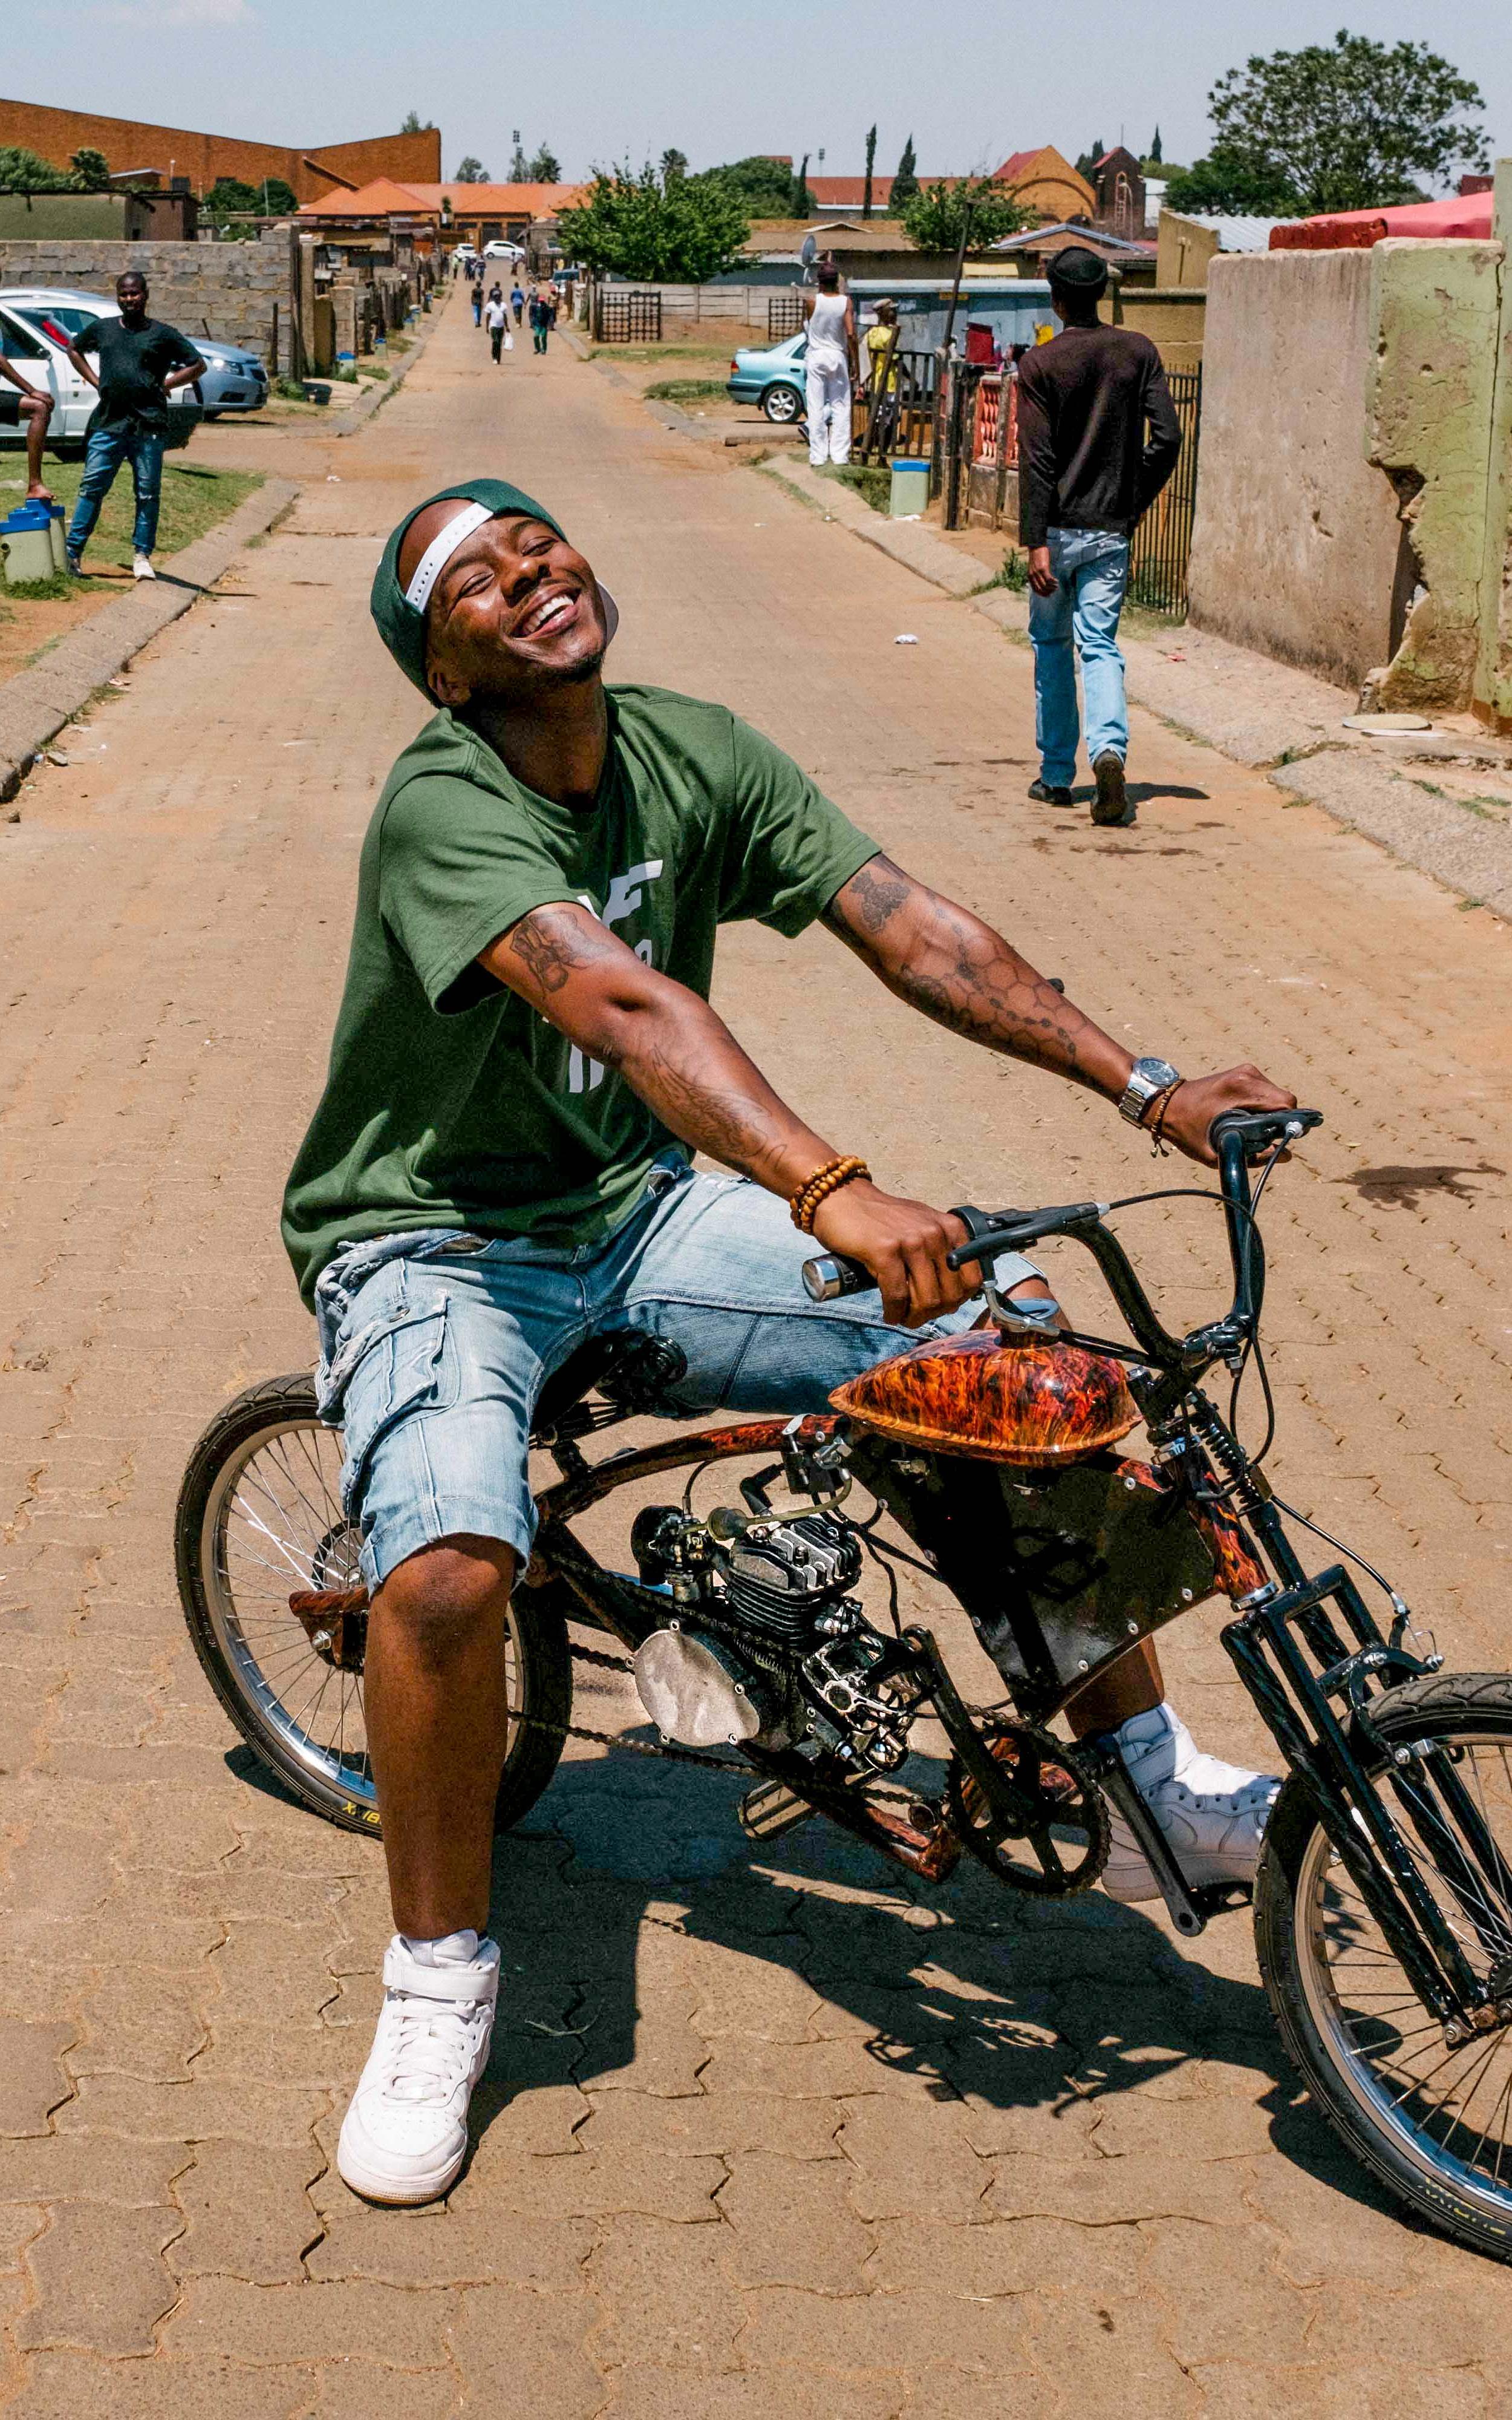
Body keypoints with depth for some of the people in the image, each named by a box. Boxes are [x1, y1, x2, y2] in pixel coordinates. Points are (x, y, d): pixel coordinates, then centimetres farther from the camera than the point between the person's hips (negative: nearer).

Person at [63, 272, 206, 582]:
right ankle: (72, 551, 1)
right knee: (92, 488, -1)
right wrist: (96, 382, 15)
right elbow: (74, 349, 30)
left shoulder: (162, 334, 5)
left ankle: (142, 556, 8)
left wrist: (163, 385, 0)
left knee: (148, 493, 0)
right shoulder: (101, 329, 13)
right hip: (108, 423, 2)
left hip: (148, 426, -2)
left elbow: (198, 366, 9)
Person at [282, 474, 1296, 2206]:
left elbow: (913, 930, -8)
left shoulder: (692, 754, -3)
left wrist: (1148, 1088, -16)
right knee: (447, 1567, -34)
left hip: (637, 1212, 6)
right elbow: (624, 1004, -40)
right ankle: (440, 1979, -7)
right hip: (438, 1247, -5)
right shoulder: (441, 807, -23)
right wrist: (836, 1193, -53)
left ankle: (1150, 1791, 11)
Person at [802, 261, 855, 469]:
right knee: (841, 408, 7)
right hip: (838, 356, 1)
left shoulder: (812, 301, -7)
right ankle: (840, 456, 2)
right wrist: (854, 361, -3)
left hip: (817, 357, -1)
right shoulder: (846, 302, -7)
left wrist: (821, 289, 14)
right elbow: (851, 334, -12)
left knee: (817, 409, 2)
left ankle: (818, 457, 0)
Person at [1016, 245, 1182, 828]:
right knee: (1100, 646, 2)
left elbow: (1037, 457, -12)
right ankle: (1109, 748, -24)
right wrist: (1134, 503, 10)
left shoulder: (1040, 363, -6)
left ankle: (1057, 774, 17)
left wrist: (1035, 541, -14)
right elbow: (1167, 437, -2)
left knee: (1051, 645, 13)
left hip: (1058, 529, -2)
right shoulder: (1138, 352, 3)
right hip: (1111, 531, 2)